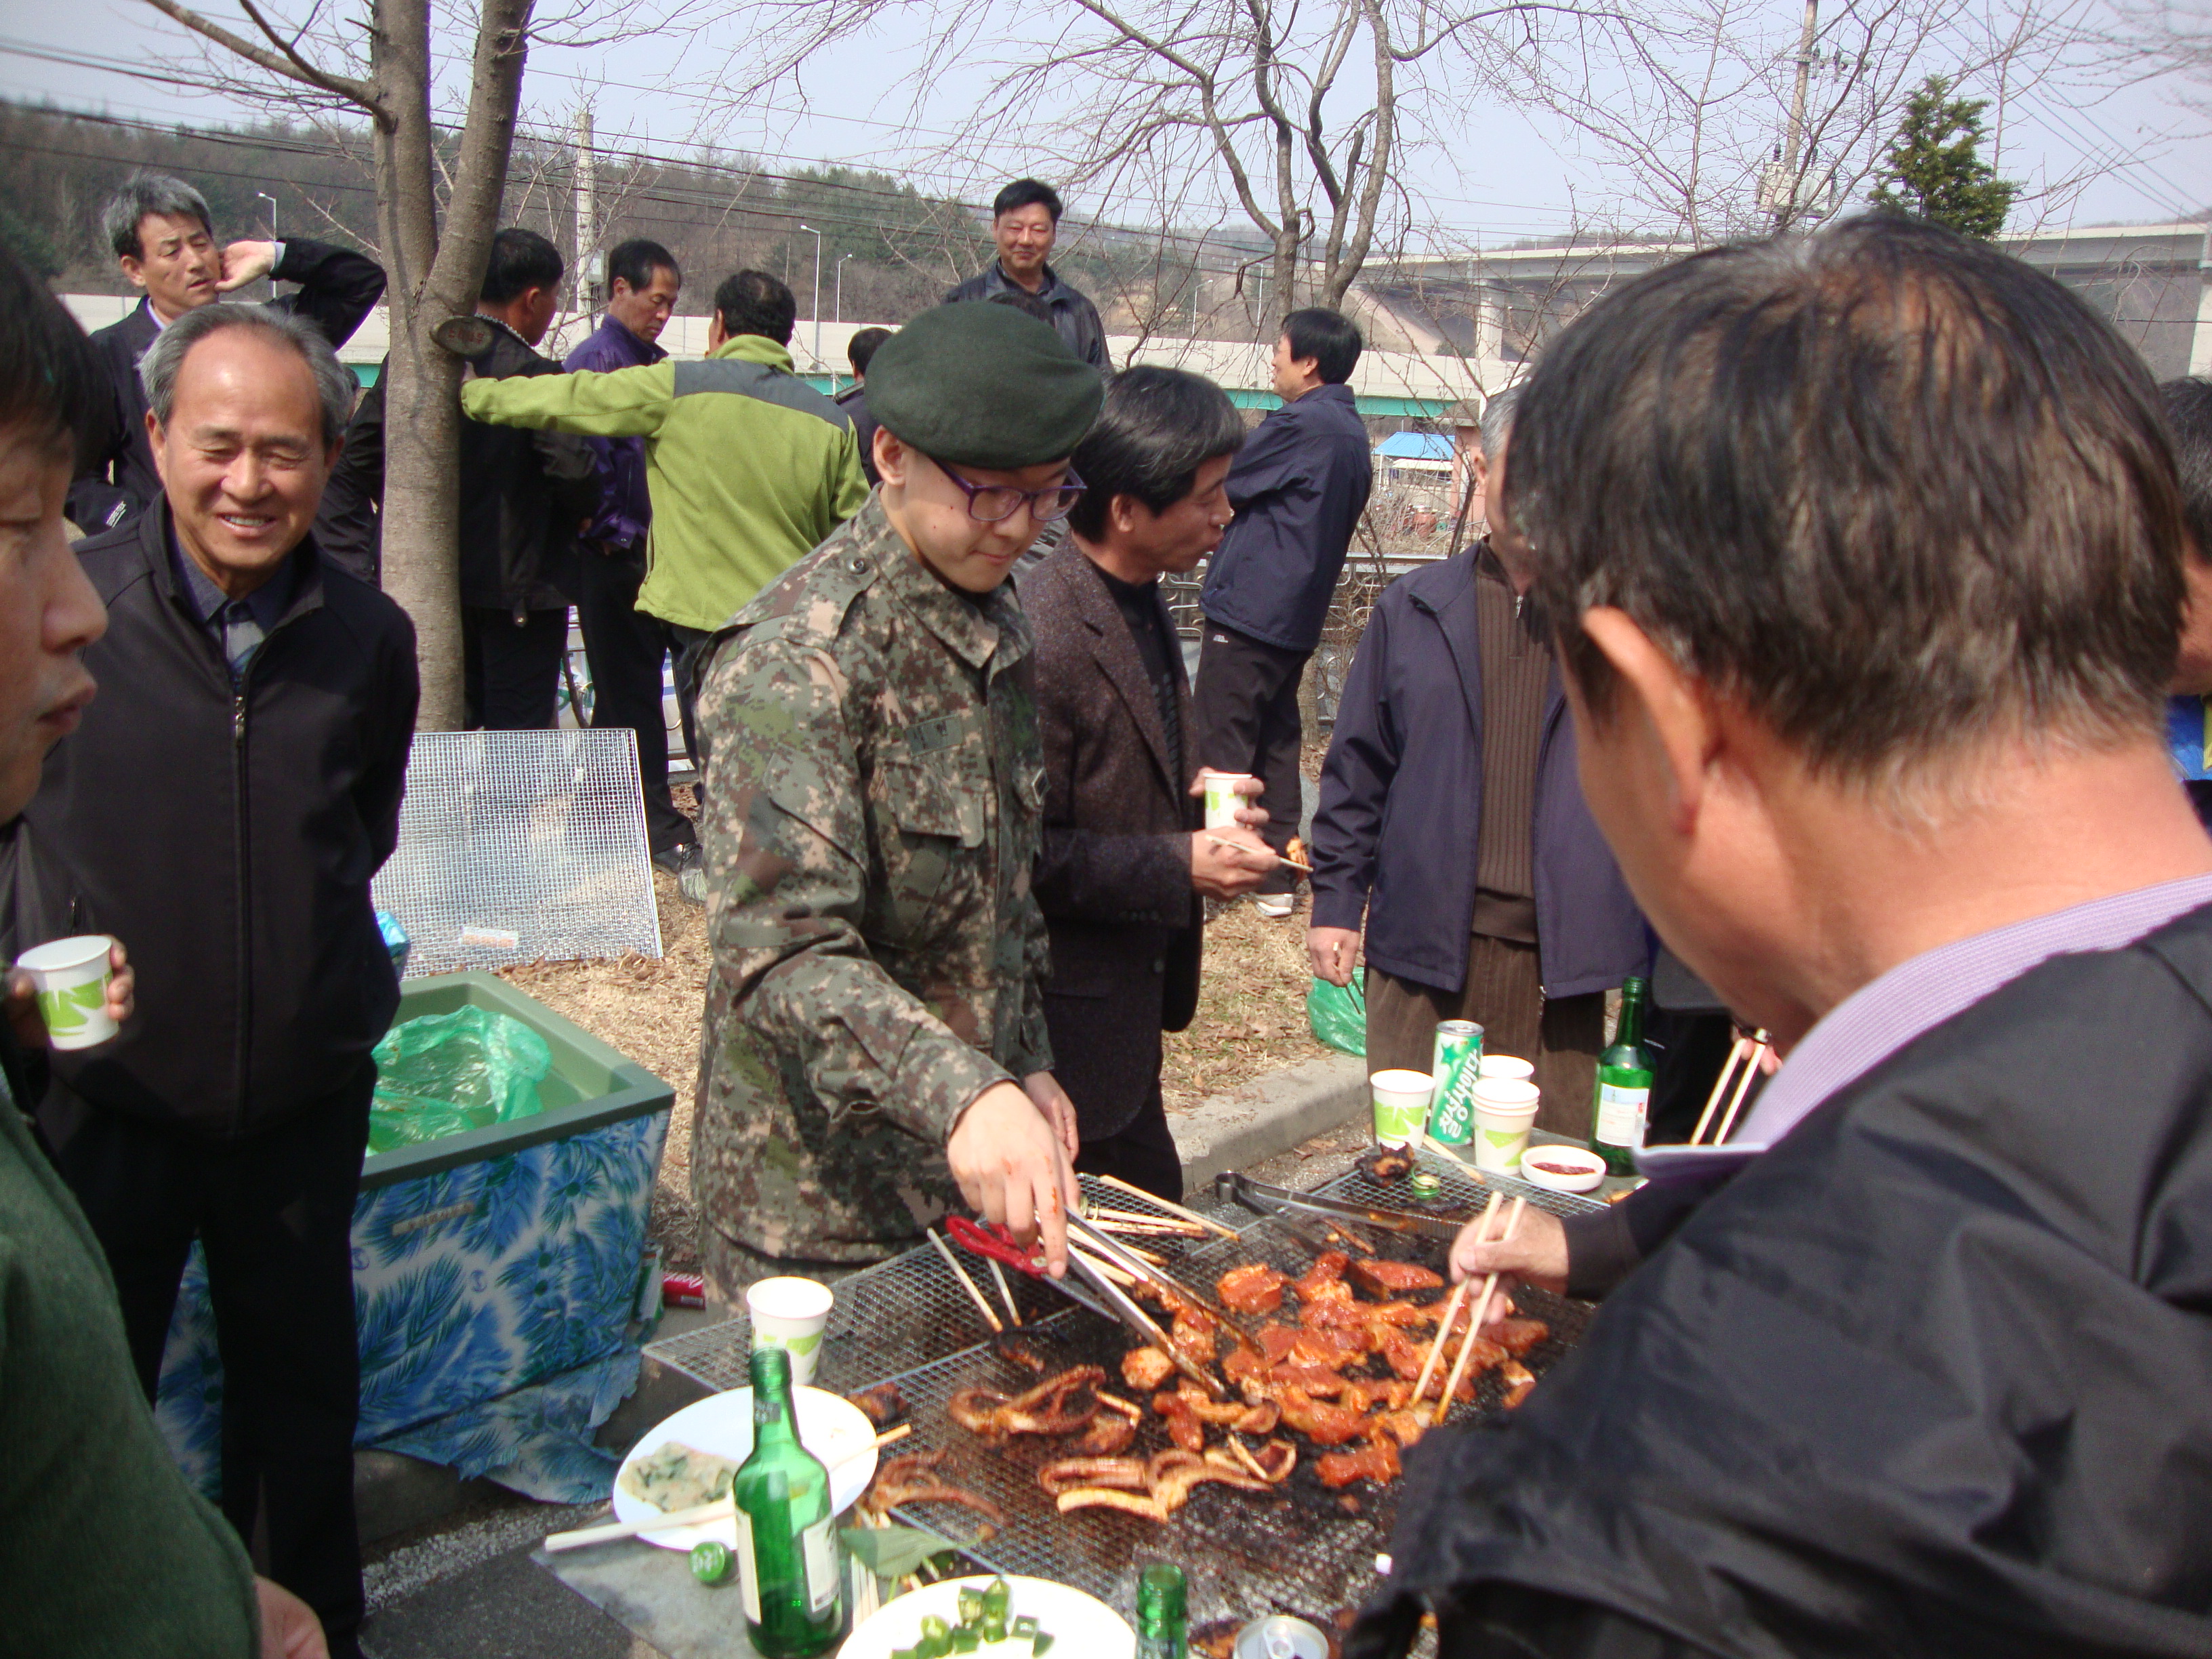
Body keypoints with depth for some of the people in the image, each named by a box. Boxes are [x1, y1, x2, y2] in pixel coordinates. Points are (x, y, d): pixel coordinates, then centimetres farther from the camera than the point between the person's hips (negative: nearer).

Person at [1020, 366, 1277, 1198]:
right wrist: (1180, 867, -22)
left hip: (1130, 997, 9)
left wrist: (1191, 800, 1)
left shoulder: (1140, 604, 6)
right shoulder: (1043, 637, -25)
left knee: (1153, 1212, 21)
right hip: (1073, 1020, -9)